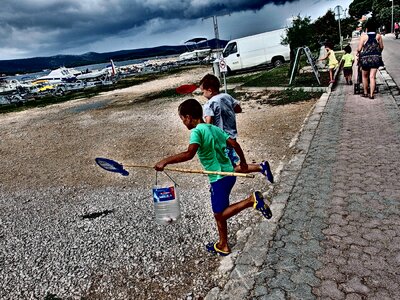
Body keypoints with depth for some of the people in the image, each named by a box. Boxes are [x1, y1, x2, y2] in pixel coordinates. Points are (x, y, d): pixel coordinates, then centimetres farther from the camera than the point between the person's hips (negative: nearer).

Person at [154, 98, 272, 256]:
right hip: (228, 173, 9)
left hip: (220, 178, -9)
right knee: (219, 213, 19)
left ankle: (251, 200, -8)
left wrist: (165, 161, -26)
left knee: (220, 214, 3)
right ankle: (223, 245, 32)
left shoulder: (197, 131, -14)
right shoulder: (214, 128, 10)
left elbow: (189, 154, -31)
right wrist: (243, 161, 23)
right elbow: (234, 144, 10)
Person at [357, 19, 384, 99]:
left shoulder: (364, 36, -7)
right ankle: (371, 94, -1)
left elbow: (359, 49, -9)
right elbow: (381, 47, 8)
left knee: (365, 76, 15)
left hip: (366, 58, -2)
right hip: (376, 58, 2)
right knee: (372, 77, 1)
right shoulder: (378, 36, 1)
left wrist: (358, 52, 13)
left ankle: (365, 93, 20)